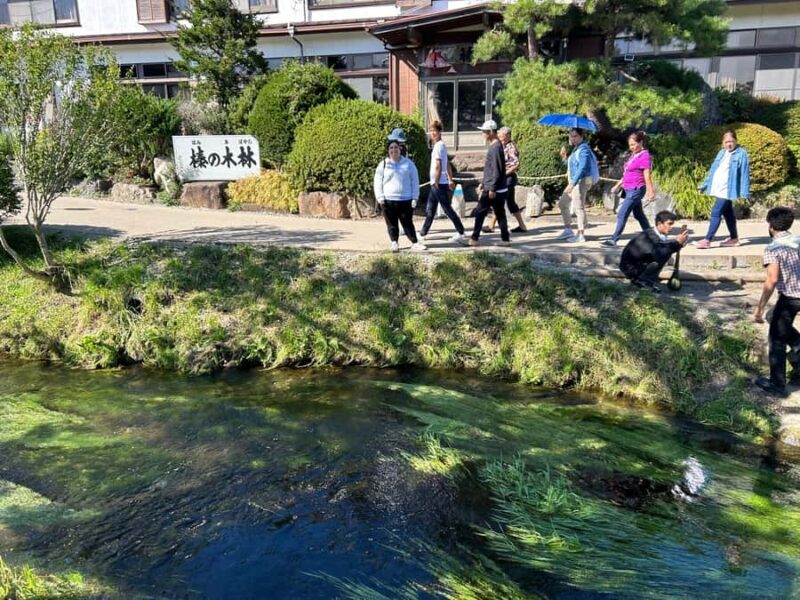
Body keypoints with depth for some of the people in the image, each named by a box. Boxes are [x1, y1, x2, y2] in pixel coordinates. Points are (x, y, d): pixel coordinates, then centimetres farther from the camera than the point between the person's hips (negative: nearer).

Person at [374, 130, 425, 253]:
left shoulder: (408, 163, 5)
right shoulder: (383, 164, 3)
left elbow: (414, 181, 5)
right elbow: (377, 182, 5)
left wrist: (414, 197, 0)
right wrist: (380, 197, -6)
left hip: (406, 200, 0)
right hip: (388, 200, 0)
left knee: (408, 223, 5)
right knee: (392, 224, 6)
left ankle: (414, 242, 13)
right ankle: (394, 243, 17)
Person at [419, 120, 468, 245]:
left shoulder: (438, 146, -15)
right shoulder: (441, 145, 15)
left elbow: (438, 167, -19)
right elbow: (448, 165, 18)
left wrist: (436, 183, -17)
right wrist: (451, 180, 19)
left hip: (439, 184, -10)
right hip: (436, 183, 10)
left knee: (447, 209, -4)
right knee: (430, 210, 14)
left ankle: (460, 234, 1)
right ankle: (422, 235, 21)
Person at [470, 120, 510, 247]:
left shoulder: (496, 147, -16)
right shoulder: (494, 146, 15)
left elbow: (497, 171, -21)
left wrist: (492, 188, -21)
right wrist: (483, 184, 24)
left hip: (493, 189, -9)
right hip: (500, 189, 9)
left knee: (480, 212, -2)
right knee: (500, 214, 10)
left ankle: (475, 238, 4)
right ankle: (505, 239, 13)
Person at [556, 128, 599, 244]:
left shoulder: (584, 149, -14)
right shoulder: (576, 149, 16)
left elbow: (582, 168, -24)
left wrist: (572, 183, -28)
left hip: (581, 181, -10)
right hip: (574, 181, 10)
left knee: (579, 207, -7)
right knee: (563, 203, 14)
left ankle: (581, 235, -2)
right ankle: (568, 230, 21)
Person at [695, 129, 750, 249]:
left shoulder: (741, 154, -6)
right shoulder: (721, 153, 15)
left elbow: (745, 174, -10)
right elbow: (713, 169, 20)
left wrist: (744, 192, -15)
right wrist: (705, 184, 17)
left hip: (728, 190, -7)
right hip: (719, 189, 8)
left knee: (715, 213, -12)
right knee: (727, 213, 15)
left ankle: (707, 240, -11)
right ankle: (734, 238, 26)